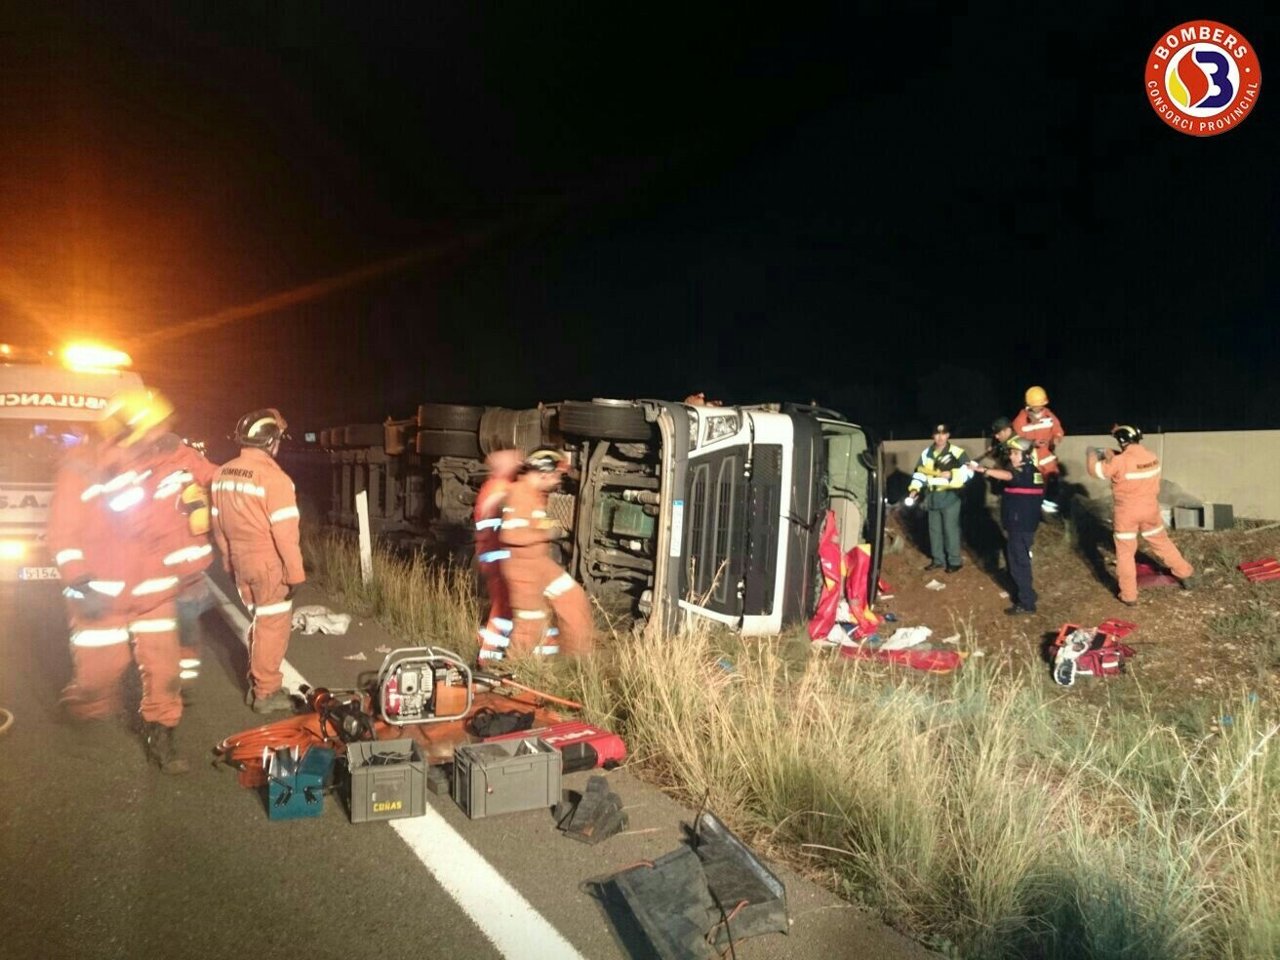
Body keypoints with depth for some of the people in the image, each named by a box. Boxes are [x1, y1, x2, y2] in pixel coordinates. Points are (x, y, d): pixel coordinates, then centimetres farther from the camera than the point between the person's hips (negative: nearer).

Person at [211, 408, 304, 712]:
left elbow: (218, 524, 11)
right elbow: (285, 531, -21)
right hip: (269, 563, -7)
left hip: (240, 561, 7)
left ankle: (256, 684, 30)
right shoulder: (273, 477, -20)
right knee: (273, 625, 5)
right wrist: (296, 571, -14)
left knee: (259, 621, 21)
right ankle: (267, 693, 13)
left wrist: (229, 558, 22)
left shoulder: (222, 474, 4)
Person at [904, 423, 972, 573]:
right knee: (934, 529, 13)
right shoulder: (926, 453, 8)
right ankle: (938, 560, 24)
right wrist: (914, 490, -2)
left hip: (949, 496, -6)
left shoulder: (957, 452, -9)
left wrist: (951, 474, -23)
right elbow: (919, 473, 10)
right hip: (932, 497, 6)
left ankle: (954, 561, 9)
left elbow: (968, 471, -13)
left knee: (950, 529, -2)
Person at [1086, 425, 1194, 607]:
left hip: (1127, 513, -5)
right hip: (1150, 509, 5)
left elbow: (1095, 470, -10)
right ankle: (1186, 575, 39)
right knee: (1161, 542, 24)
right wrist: (1112, 456, 12)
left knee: (1125, 552, 6)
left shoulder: (1120, 462, -23)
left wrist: (1092, 455, 9)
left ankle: (1129, 596, 9)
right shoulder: (1152, 457, -4)